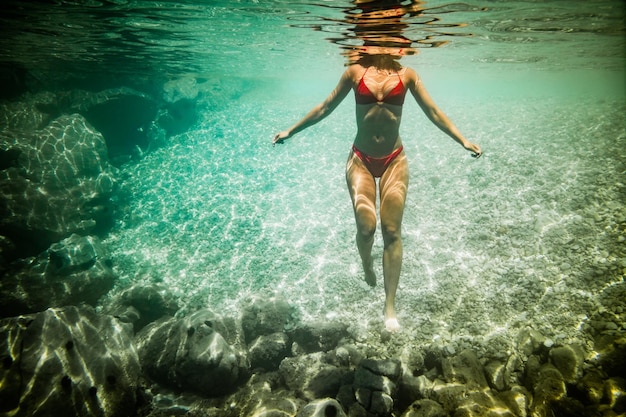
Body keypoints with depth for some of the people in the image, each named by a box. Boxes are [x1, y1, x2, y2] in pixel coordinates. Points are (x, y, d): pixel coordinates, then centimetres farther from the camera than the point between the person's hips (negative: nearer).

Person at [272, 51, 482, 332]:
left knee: (391, 230, -2)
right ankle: (367, 266, 26)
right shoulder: (356, 72, 2)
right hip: (361, 159, 0)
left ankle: (390, 304, 7)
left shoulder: (406, 75, 3)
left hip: (394, 161, 1)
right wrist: (291, 131, 11)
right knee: (366, 226, -11)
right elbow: (326, 107, 9)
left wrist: (463, 141, 0)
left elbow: (433, 112, 6)